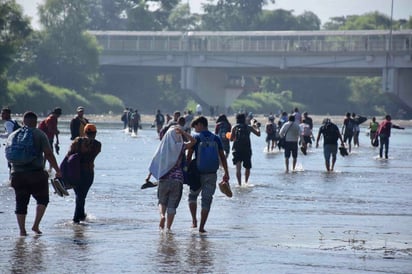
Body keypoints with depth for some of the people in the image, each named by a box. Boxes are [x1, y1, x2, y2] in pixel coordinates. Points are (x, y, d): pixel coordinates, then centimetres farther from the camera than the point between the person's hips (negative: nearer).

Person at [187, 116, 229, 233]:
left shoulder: (195, 137, -2)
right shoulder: (216, 138, 7)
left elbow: (189, 155, -7)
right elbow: (222, 156, 5)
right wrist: (226, 173, 8)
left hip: (198, 173, -2)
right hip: (211, 174, 2)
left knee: (192, 195, 19)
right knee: (207, 200, 5)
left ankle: (194, 221, 8)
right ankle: (201, 227, 1)